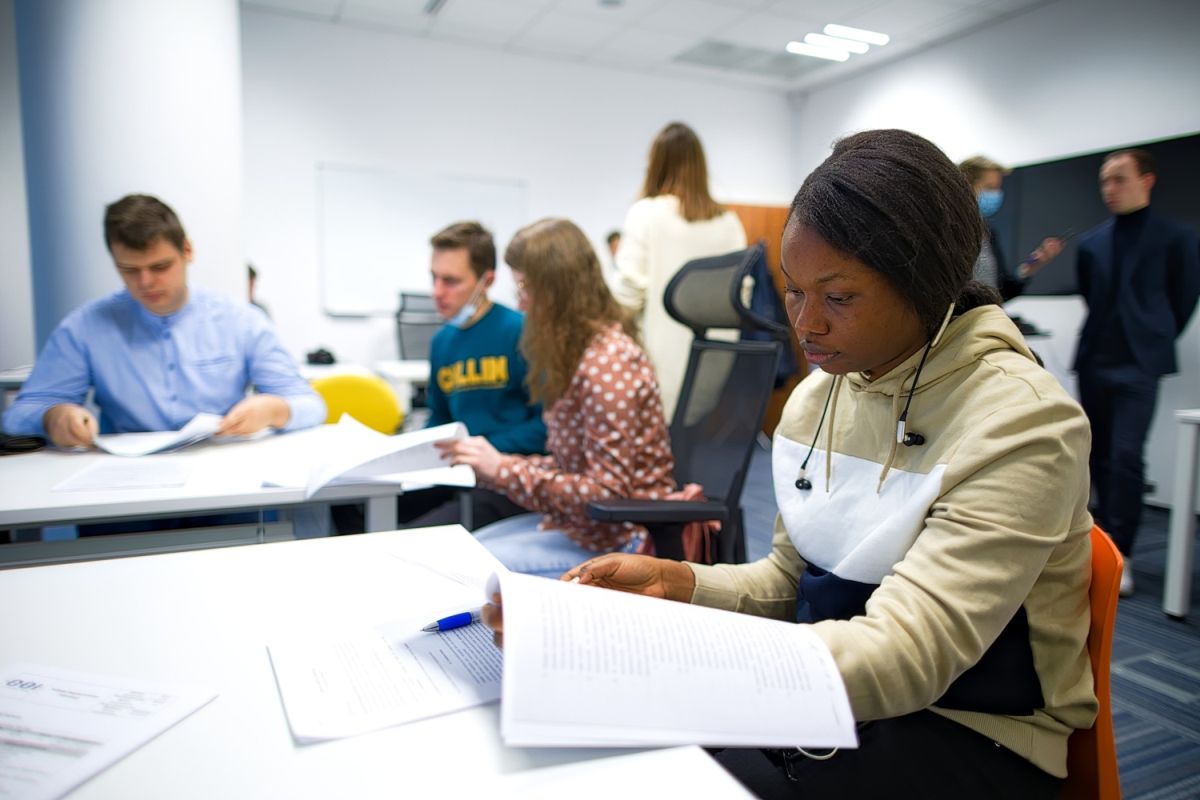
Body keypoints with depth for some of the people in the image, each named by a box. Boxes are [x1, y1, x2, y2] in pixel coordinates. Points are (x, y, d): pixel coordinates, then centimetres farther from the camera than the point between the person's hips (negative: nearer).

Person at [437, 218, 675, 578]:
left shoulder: (608, 364, -21)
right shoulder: (580, 353, 9)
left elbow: (607, 493, -22)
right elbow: (572, 467, 9)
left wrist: (504, 469, -19)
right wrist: (490, 462, 1)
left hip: (616, 538, -9)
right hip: (578, 519, 9)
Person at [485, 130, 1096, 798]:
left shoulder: (1019, 421, -19)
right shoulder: (818, 397, 2)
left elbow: (906, 654, -28)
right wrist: (677, 583, -12)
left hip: (972, 738, -5)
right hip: (836, 694, 5)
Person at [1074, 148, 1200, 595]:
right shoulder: (1092, 242, 10)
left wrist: (1153, 340, 10)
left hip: (1138, 365, -4)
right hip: (1093, 363, 5)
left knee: (1126, 457, -12)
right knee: (1099, 456, 10)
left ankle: (1118, 556, -5)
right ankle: (1104, 545, 23)